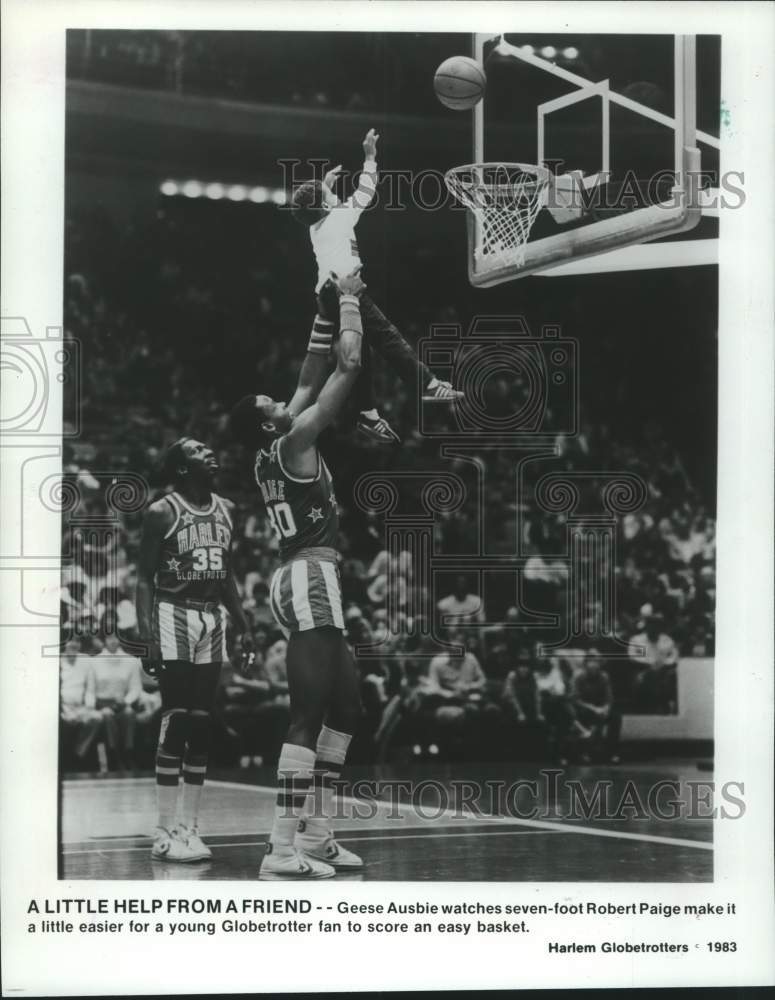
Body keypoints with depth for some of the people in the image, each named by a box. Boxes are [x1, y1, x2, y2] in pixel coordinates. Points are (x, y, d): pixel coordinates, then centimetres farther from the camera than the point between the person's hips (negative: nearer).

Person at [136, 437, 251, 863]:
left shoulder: (226, 510, 10)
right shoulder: (161, 513, -8)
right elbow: (145, 579, -9)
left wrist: (243, 626, 13)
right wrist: (147, 636, -18)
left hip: (212, 619, 6)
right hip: (174, 616, -6)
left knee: (202, 725, 6)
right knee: (176, 723, -8)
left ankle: (189, 827, 11)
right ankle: (166, 832, -4)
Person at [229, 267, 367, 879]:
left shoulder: (273, 454, 17)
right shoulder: (293, 444, -6)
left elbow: (312, 377, 28)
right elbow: (349, 365, -8)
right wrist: (349, 301, 3)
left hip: (308, 580, 10)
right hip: (310, 578, -10)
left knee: (347, 706, 15)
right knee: (309, 715, -13)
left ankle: (315, 835, 16)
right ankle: (283, 849, -16)